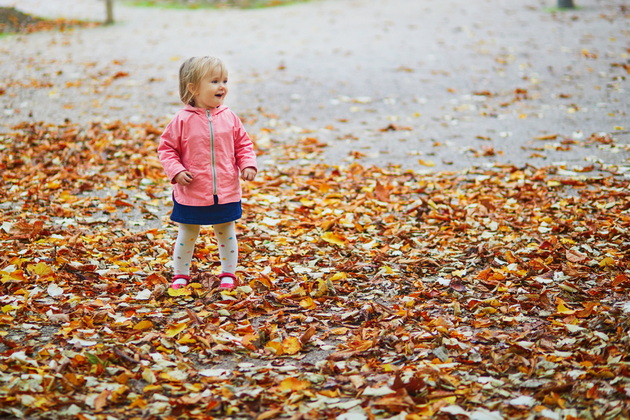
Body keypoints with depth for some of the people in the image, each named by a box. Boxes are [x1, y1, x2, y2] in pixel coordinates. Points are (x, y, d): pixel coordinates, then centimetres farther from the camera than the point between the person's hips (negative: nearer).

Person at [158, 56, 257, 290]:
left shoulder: (229, 118, -2)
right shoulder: (183, 120, -10)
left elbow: (243, 144, 8)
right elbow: (167, 148, -4)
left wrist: (248, 165, -8)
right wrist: (176, 171, -16)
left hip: (225, 192, 2)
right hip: (192, 193, -2)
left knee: (226, 234, 15)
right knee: (187, 236, 11)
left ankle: (228, 274, 30)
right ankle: (180, 276, 26)